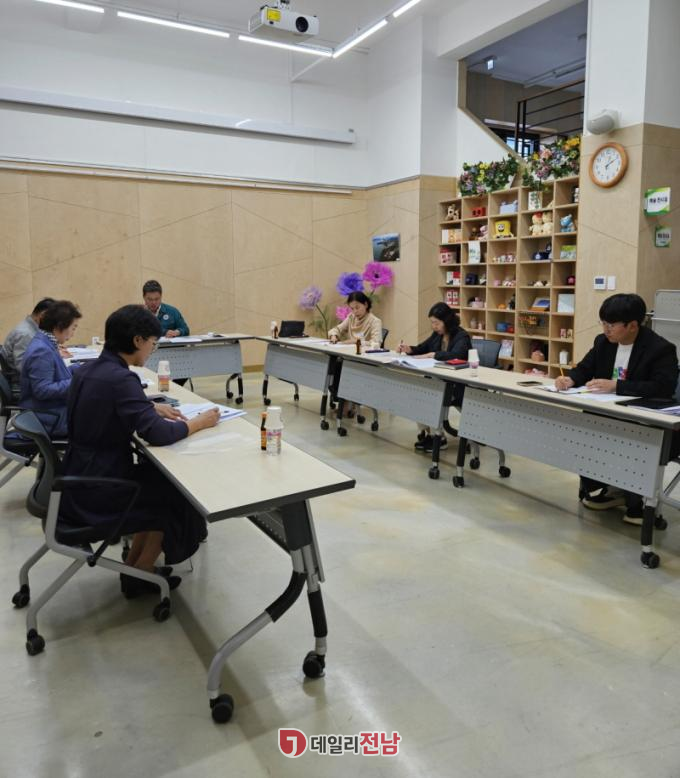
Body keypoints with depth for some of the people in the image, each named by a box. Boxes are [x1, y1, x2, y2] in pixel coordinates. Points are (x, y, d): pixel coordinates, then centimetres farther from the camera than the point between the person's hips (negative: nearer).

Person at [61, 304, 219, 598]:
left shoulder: (88, 369, 4)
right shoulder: (120, 378, -25)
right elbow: (157, 434, -28)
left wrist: (153, 407, 11)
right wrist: (199, 422, -12)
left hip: (80, 480, 9)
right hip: (95, 493, -9)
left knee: (160, 477, 23)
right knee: (176, 493, 11)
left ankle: (134, 565, 30)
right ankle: (139, 577, 23)